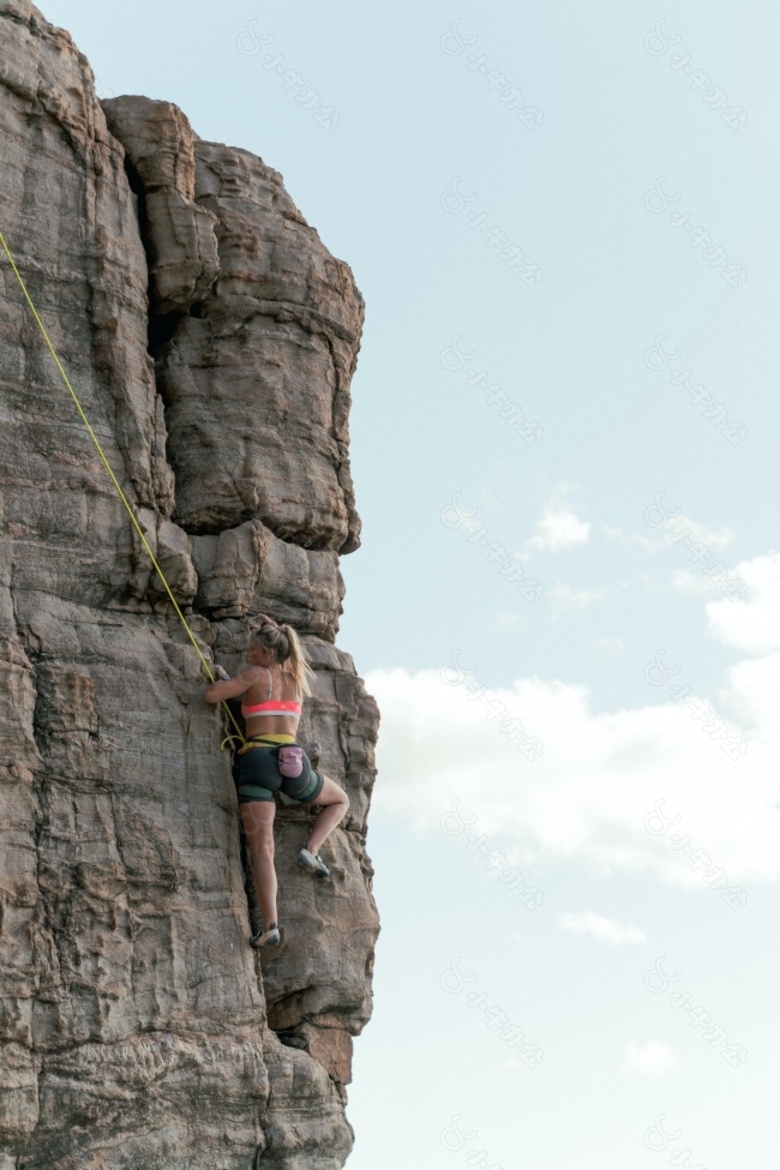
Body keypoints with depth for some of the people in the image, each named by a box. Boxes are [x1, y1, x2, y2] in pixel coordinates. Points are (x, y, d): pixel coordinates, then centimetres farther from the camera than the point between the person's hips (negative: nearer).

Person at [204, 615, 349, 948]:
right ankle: (311, 850, 4)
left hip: (256, 760, -3)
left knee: (261, 847, -7)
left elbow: (211, 696, 0)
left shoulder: (255, 675, 5)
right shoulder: (298, 677, 19)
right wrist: (271, 629, 45)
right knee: (340, 800, 30)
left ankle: (270, 926, -20)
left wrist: (221, 676, 20)